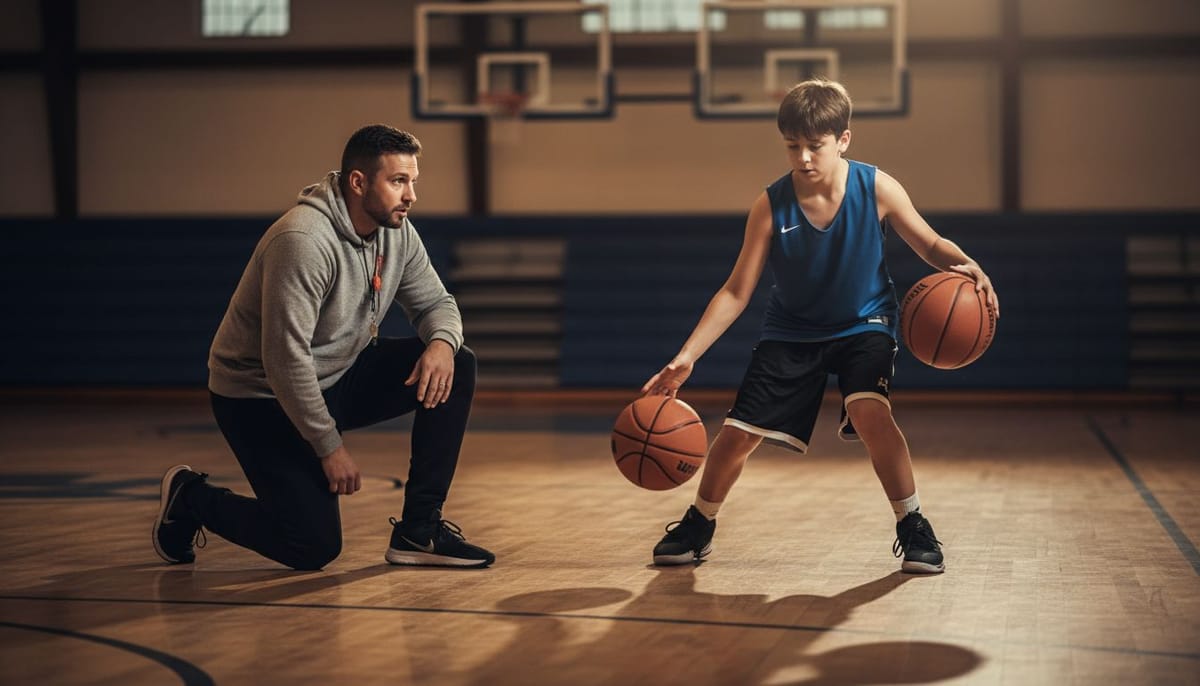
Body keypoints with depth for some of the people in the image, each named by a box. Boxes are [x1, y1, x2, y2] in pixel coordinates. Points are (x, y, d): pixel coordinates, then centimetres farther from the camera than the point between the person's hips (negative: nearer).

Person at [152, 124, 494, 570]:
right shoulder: (304, 241, -28)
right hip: (262, 397, -8)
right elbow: (285, 358, -29)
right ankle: (191, 499, 12)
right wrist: (329, 446, -24)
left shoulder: (397, 232, -3)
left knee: (455, 368, -10)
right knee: (314, 548, -15)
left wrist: (442, 342, -19)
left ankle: (419, 531, -4)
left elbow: (435, 302, 7)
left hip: (338, 377, 8)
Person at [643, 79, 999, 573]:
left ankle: (912, 527, -8)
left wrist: (965, 266, -28)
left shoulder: (877, 189, -18)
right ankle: (699, 525, 24)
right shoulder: (771, 205, -19)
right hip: (791, 331, 1)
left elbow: (929, 245, -4)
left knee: (869, 413, -28)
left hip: (863, 326, -1)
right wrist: (685, 358, -24)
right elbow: (736, 292, -15)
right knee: (737, 433, -4)